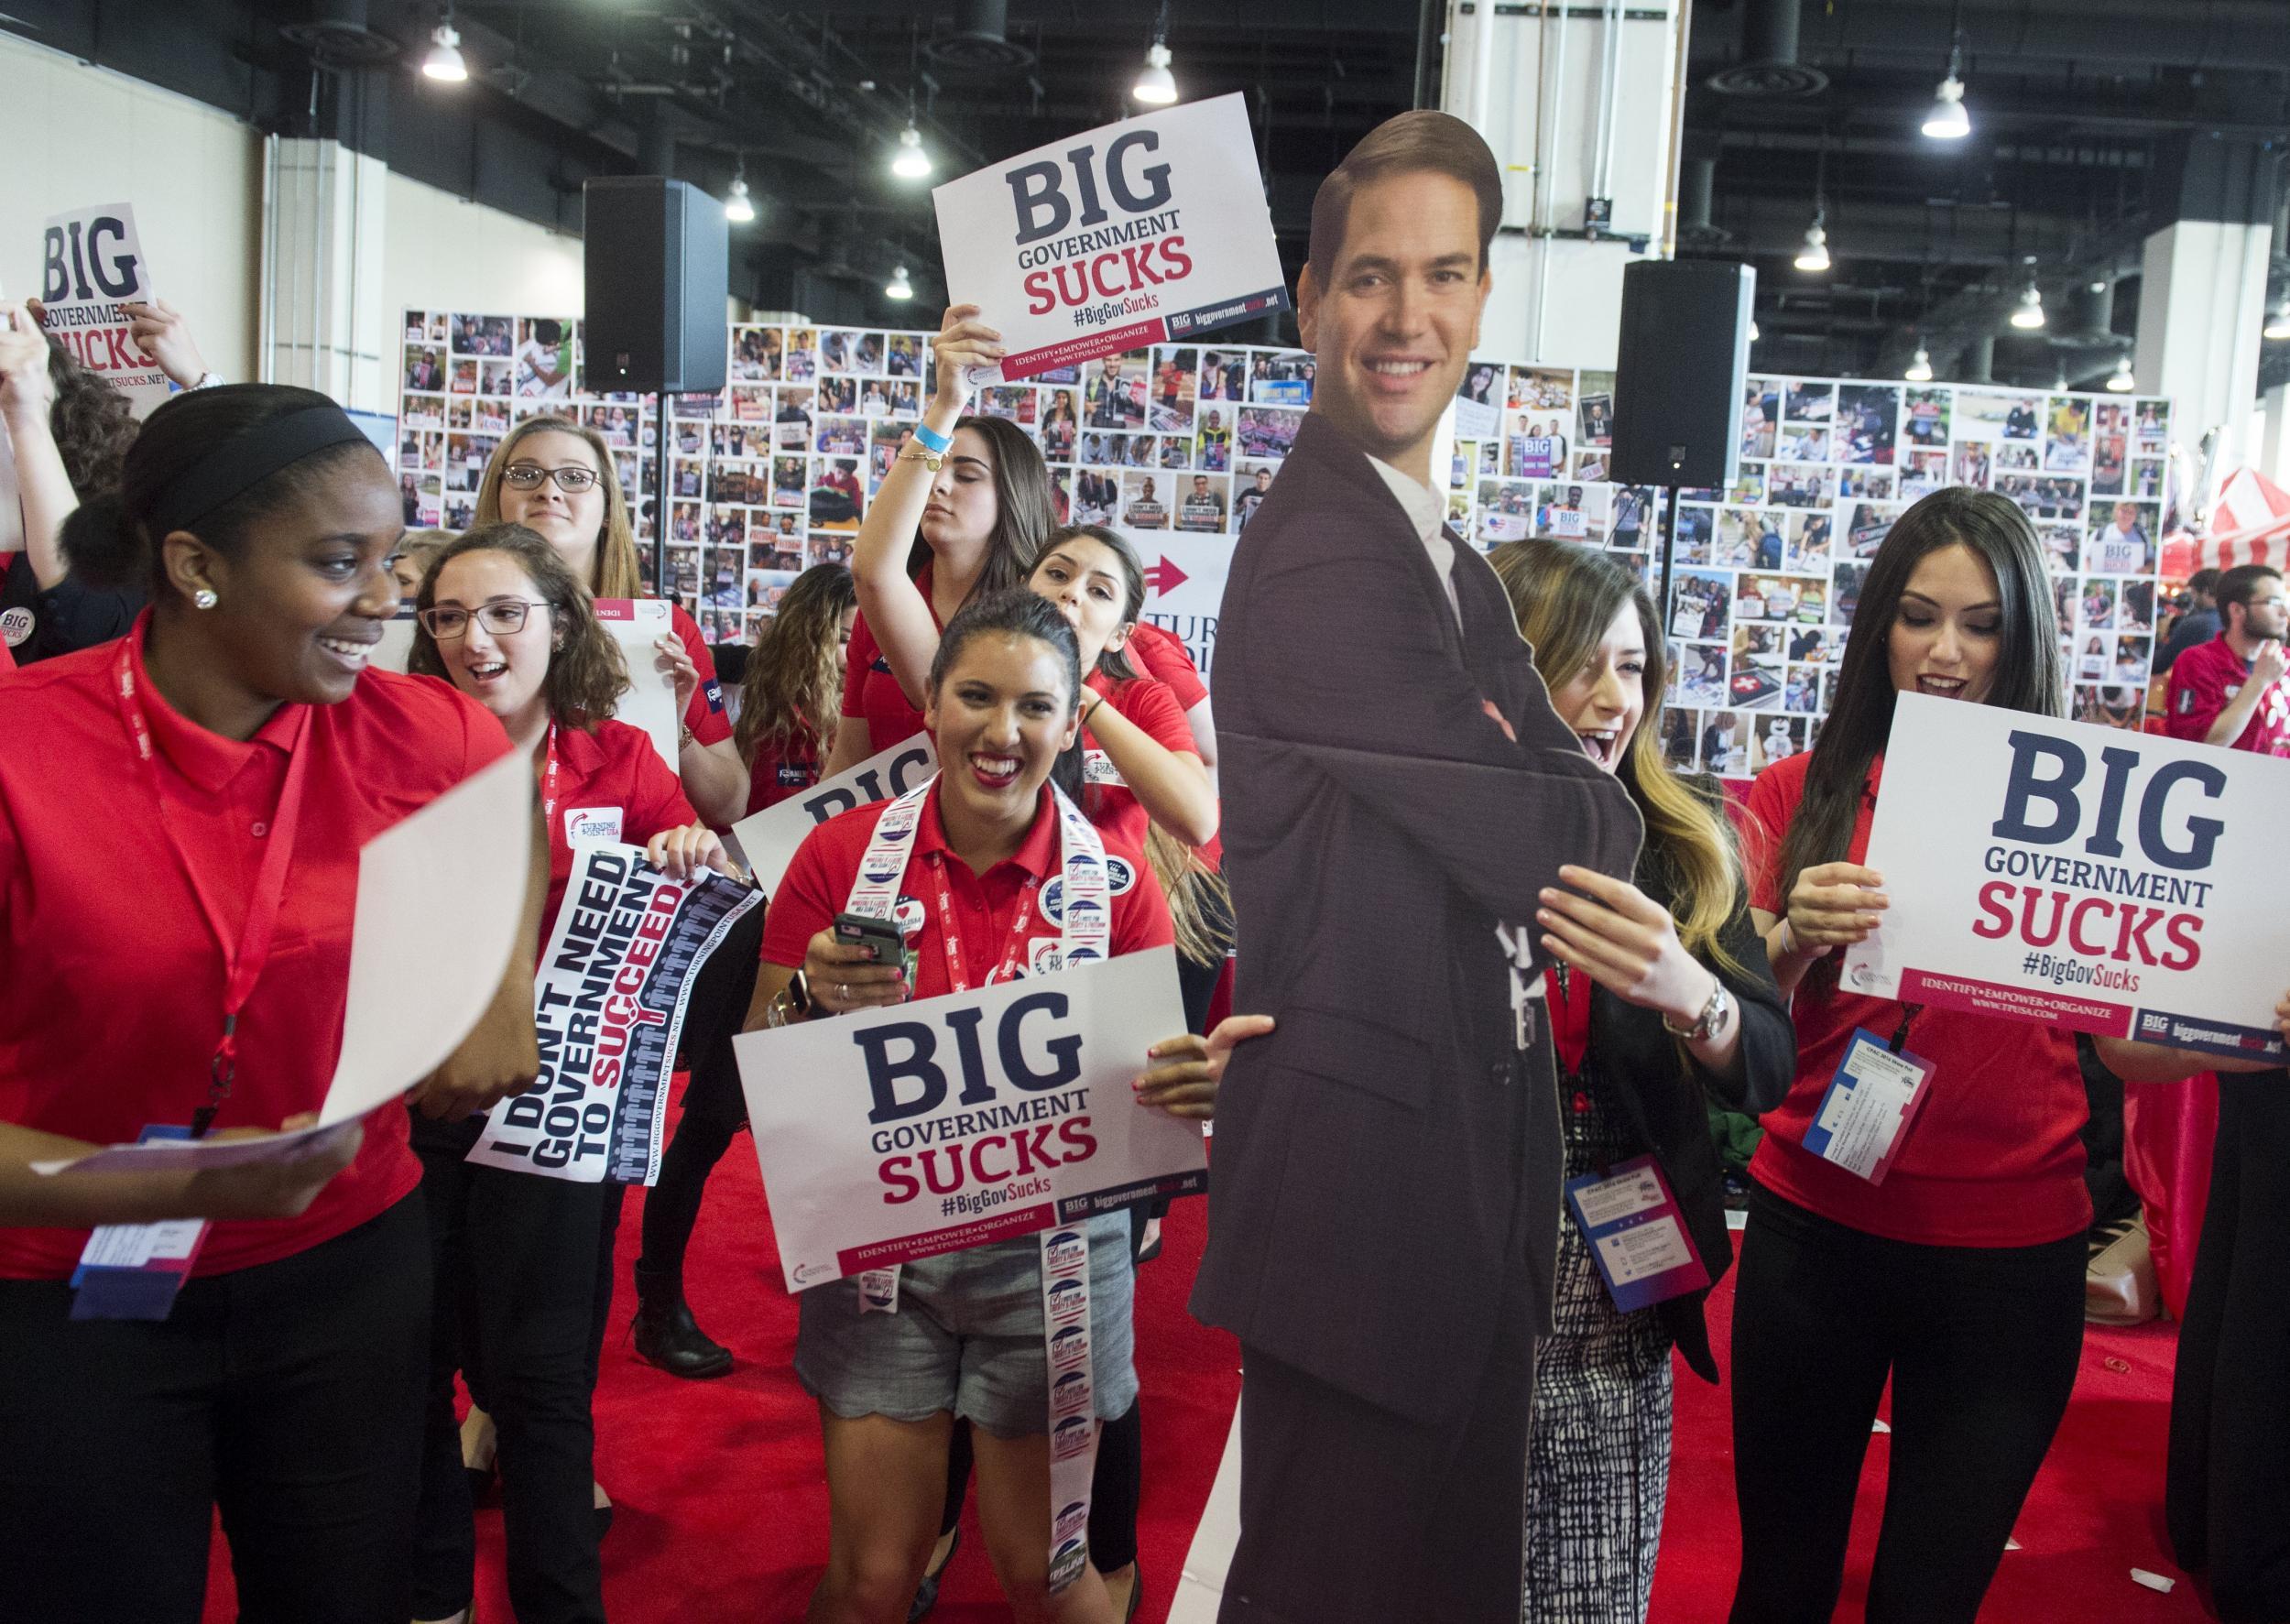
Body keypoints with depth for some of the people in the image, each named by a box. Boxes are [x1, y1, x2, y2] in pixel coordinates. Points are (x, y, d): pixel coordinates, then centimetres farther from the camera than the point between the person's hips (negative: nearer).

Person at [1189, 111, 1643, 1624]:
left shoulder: (1461, 572, 14)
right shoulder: (1315, 553, -18)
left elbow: (1601, 815, 12)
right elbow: (1571, 844, -17)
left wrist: (1525, 812, -7)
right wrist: (1550, 810, 2)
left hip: (1474, 1163, 9)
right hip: (1364, 1172, -9)